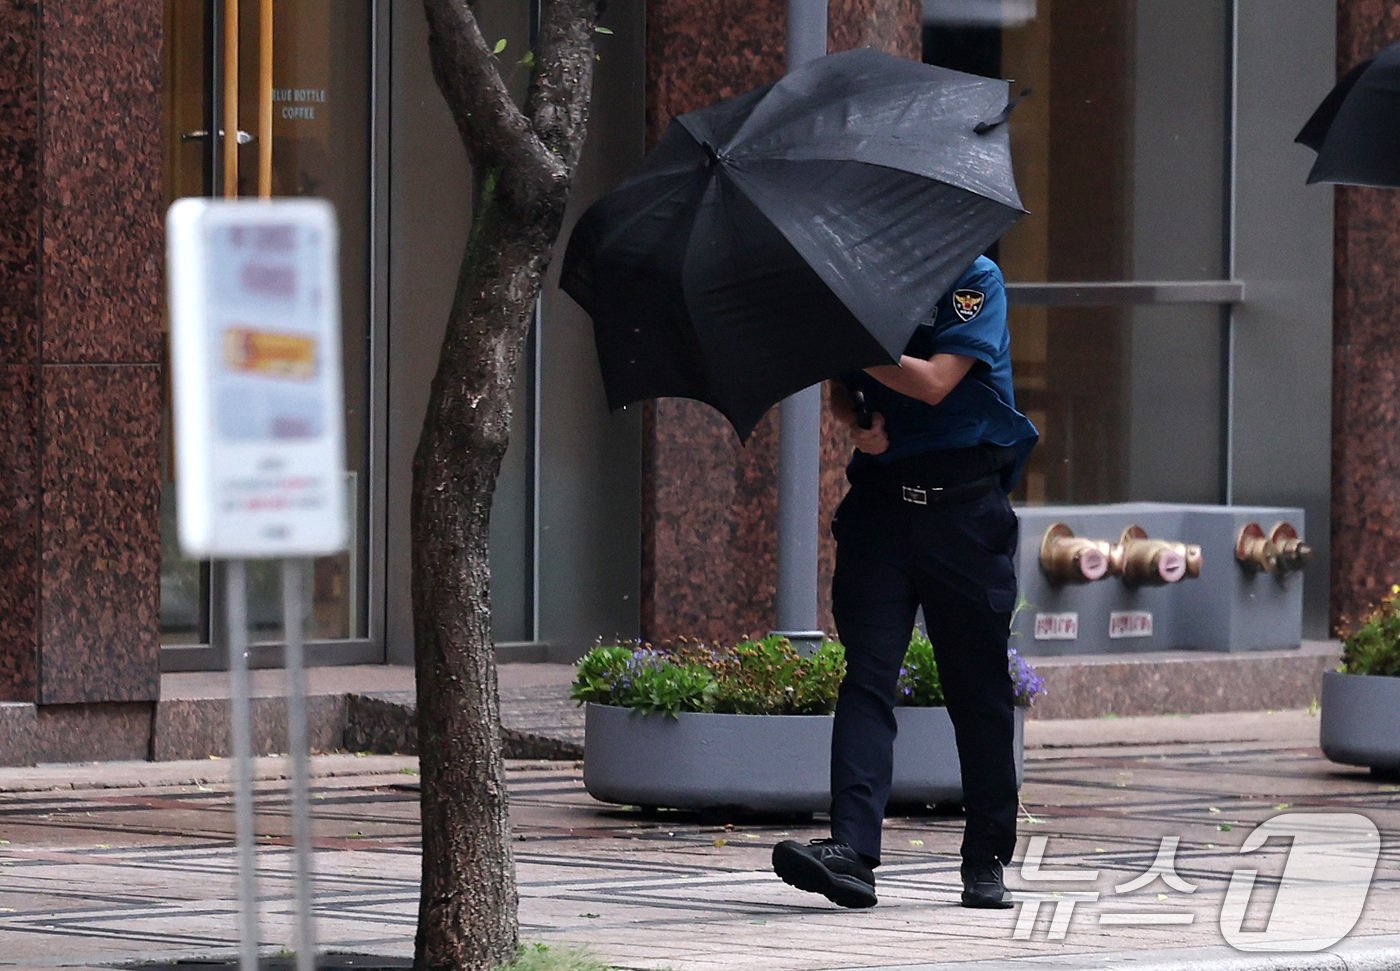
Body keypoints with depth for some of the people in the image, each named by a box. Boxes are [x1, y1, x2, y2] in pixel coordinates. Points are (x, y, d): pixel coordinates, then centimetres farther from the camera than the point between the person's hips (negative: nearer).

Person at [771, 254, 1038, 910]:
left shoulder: (974, 280, -4)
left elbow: (935, 382, -16)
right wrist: (857, 423, -5)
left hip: (964, 507, -3)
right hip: (881, 502, 3)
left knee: (977, 687, 3)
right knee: (867, 676, -10)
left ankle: (986, 861, 13)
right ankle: (851, 850, -22)